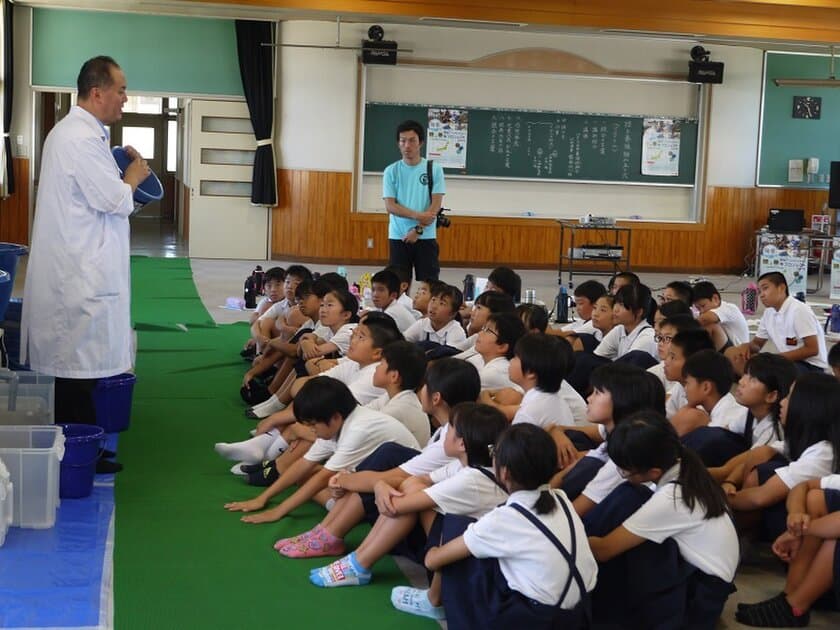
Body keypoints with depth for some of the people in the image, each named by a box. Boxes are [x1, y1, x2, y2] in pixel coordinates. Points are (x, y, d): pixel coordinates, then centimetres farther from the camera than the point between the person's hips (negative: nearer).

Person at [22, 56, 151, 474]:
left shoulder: (78, 131, 15)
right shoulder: (80, 138, -18)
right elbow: (115, 201, -18)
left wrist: (120, 174, 9)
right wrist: (134, 177, 0)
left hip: (75, 269, 10)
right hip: (79, 273, -10)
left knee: (74, 364, 13)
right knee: (77, 366, -3)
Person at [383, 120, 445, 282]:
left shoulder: (434, 169, 0)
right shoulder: (391, 171, 2)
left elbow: (436, 205, -5)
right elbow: (390, 206, -5)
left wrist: (418, 230, -14)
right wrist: (418, 215, -17)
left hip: (426, 237, -1)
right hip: (398, 237, 1)